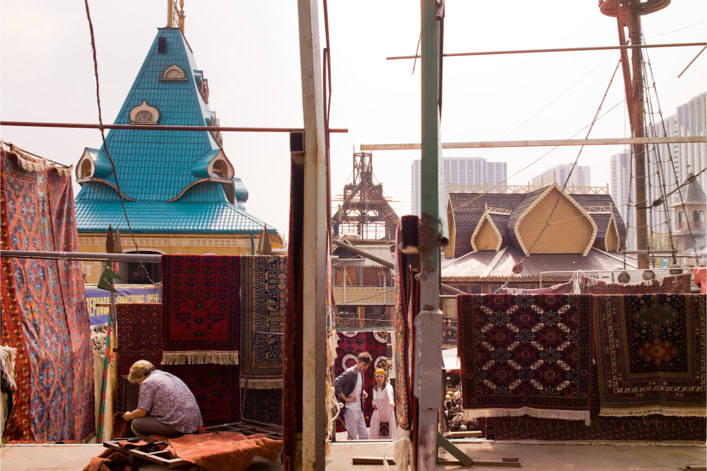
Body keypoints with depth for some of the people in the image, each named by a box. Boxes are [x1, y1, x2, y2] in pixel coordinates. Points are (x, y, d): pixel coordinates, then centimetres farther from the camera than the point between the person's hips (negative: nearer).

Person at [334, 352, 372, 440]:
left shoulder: (361, 373, 12)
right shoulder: (349, 372, -14)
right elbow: (336, 383, -26)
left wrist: (363, 392, 7)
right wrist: (345, 398, -20)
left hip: (359, 409, 9)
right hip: (350, 409, -9)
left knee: (364, 435, 10)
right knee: (353, 437, -4)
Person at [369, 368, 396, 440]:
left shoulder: (388, 386, -18)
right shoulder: (375, 388, 2)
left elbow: (389, 393, -43)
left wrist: (391, 401, -65)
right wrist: (373, 402, -2)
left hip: (388, 415, -5)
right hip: (377, 415, 5)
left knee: (389, 437, 1)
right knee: (375, 436, 4)